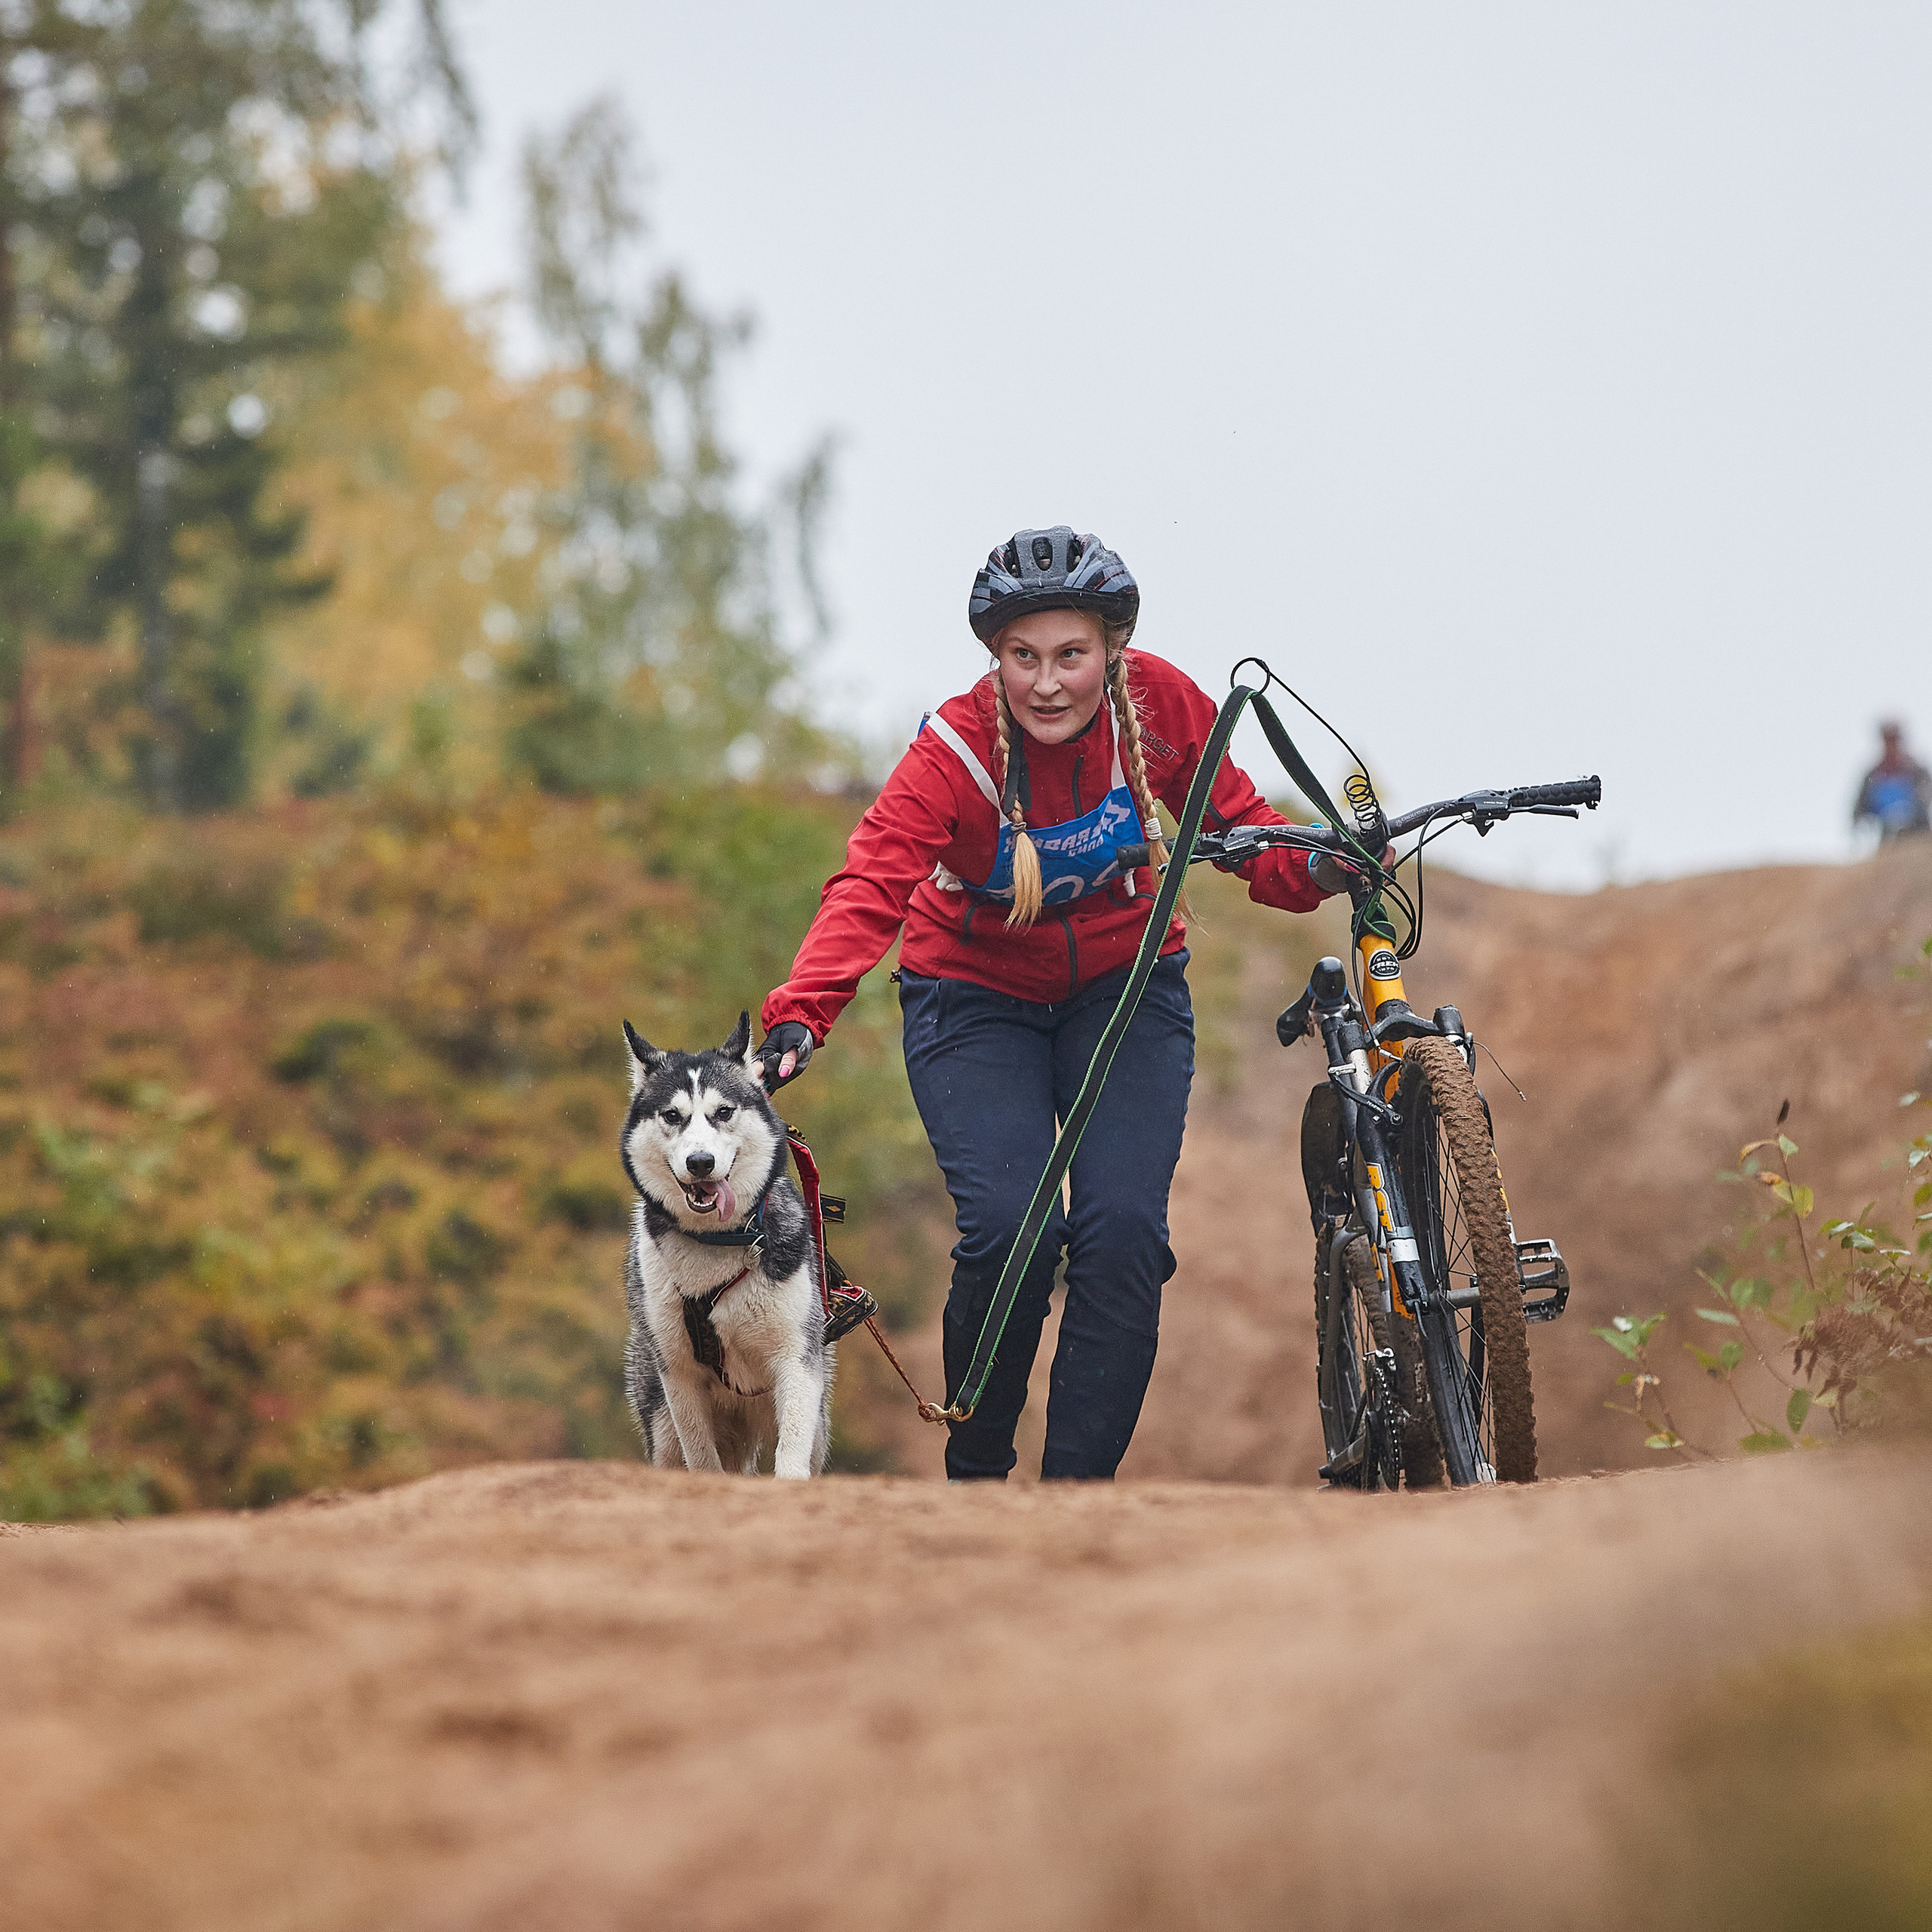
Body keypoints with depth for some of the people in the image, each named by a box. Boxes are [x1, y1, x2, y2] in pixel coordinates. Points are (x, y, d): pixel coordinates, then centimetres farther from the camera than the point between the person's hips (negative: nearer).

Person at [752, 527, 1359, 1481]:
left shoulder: (1157, 702, -17)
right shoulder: (953, 752, -25)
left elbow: (1237, 821, -6)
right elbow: (869, 889, -35)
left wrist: (1317, 865, -28)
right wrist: (799, 1018, -51)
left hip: (1124, 984, 2)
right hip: (977, 998, -2)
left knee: (1123, 1227, -18)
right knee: (1009, 1225, -21)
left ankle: (1078, 1484, -7)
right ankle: (975, 1471, 2)